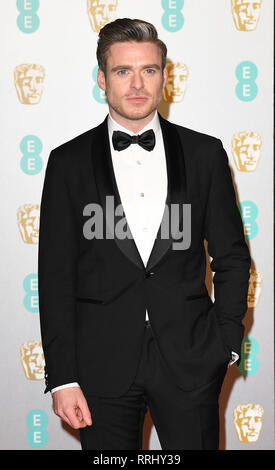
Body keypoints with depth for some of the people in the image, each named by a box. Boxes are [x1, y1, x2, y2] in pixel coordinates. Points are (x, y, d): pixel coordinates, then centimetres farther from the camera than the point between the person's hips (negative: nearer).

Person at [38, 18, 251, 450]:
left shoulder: (205, 154, 4)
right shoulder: (69, 162, 1)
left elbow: (232, 256, 9)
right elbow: (56, 276, -1)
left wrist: (226, 343, 0)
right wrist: (62, 379, -5)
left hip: (191, 362, 1)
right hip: (102, 363, 0)